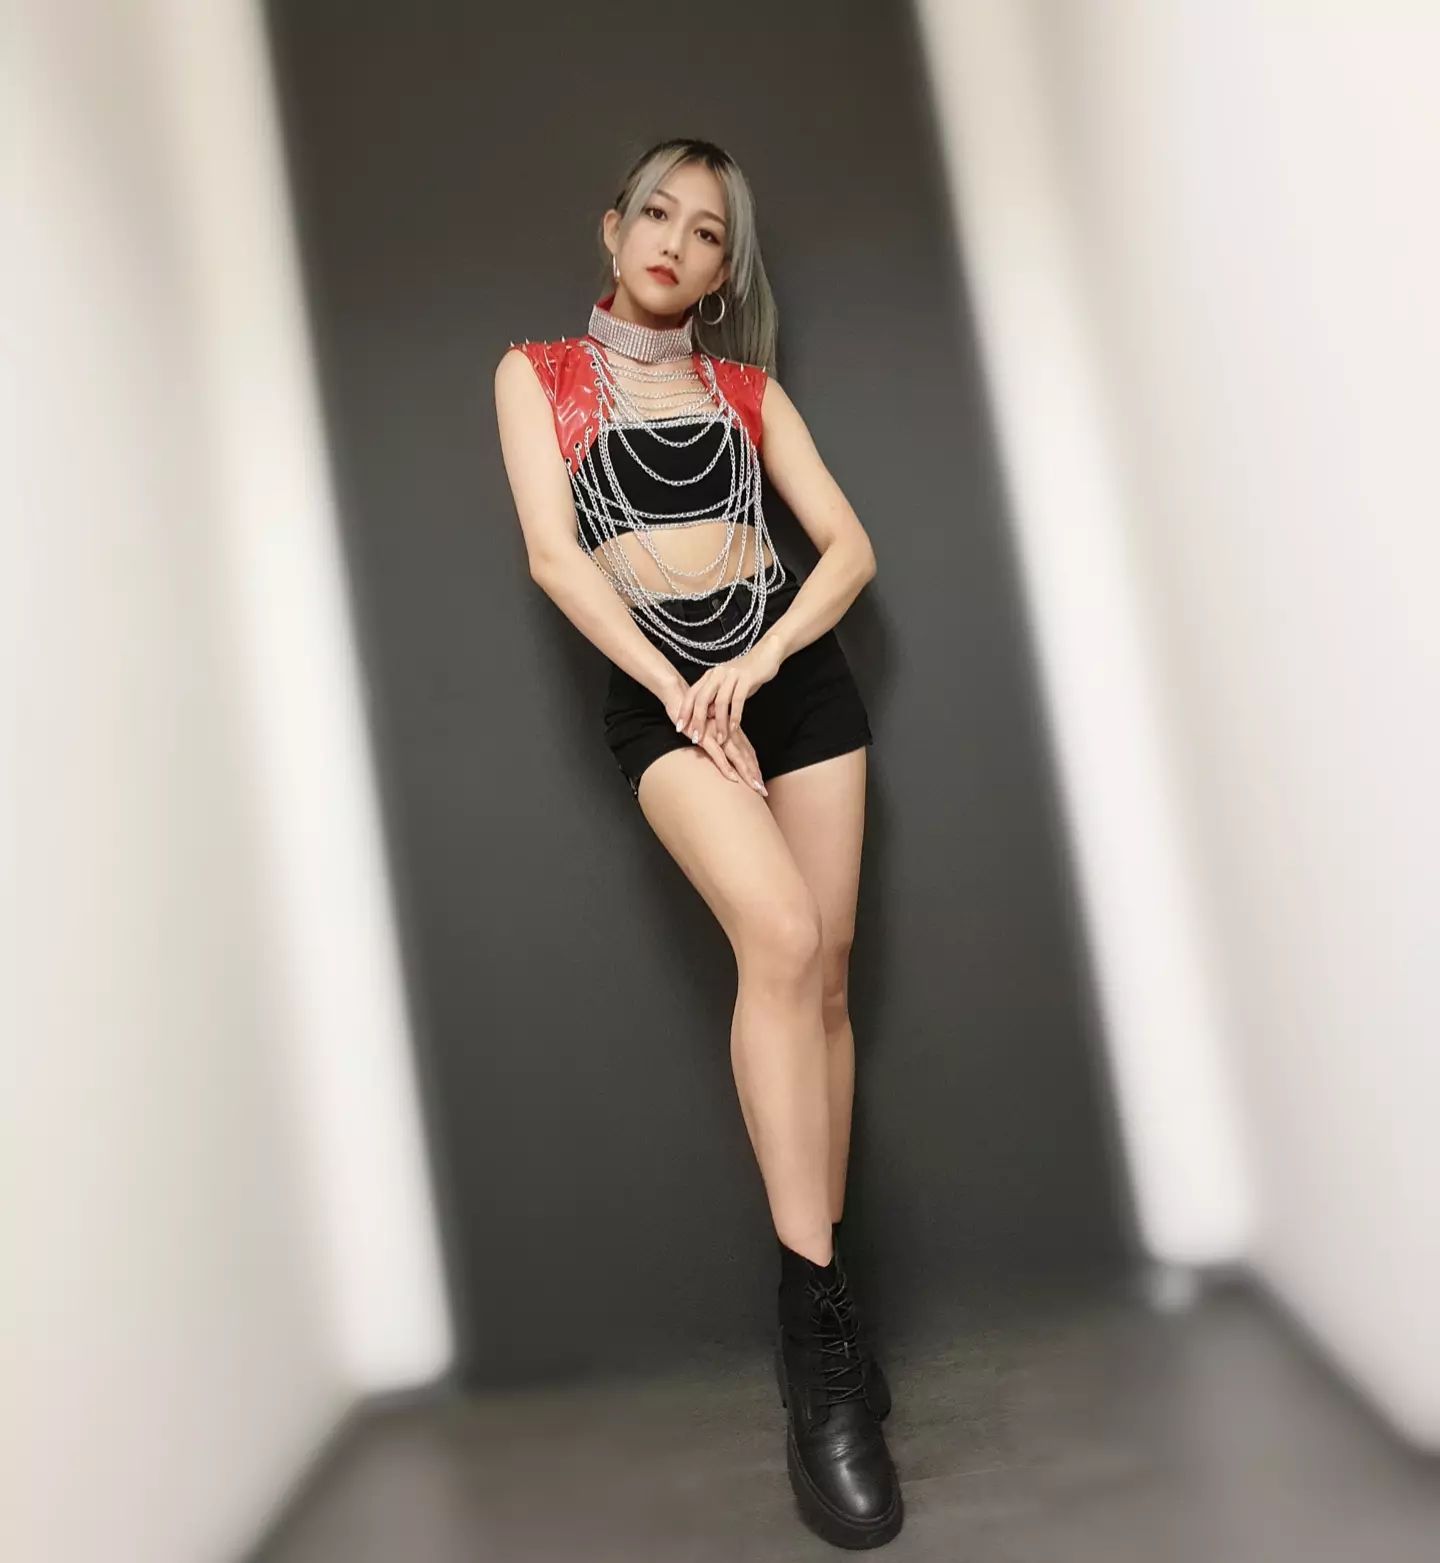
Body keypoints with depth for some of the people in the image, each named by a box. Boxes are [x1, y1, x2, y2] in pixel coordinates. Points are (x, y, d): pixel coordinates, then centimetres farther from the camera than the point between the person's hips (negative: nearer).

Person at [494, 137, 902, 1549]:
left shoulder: (747, 387, 16)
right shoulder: (538, 372, 11)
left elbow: (851, 546, 7)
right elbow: (554, 554, -3)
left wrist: (758, 666, -11)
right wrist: (677, 691, -12)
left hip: (797, 671, 4)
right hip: (658, 690, -3)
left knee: (823, 972, -2)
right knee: (781, 936, -26)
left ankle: (823, 1296, 11)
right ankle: (819, 1330, -22)